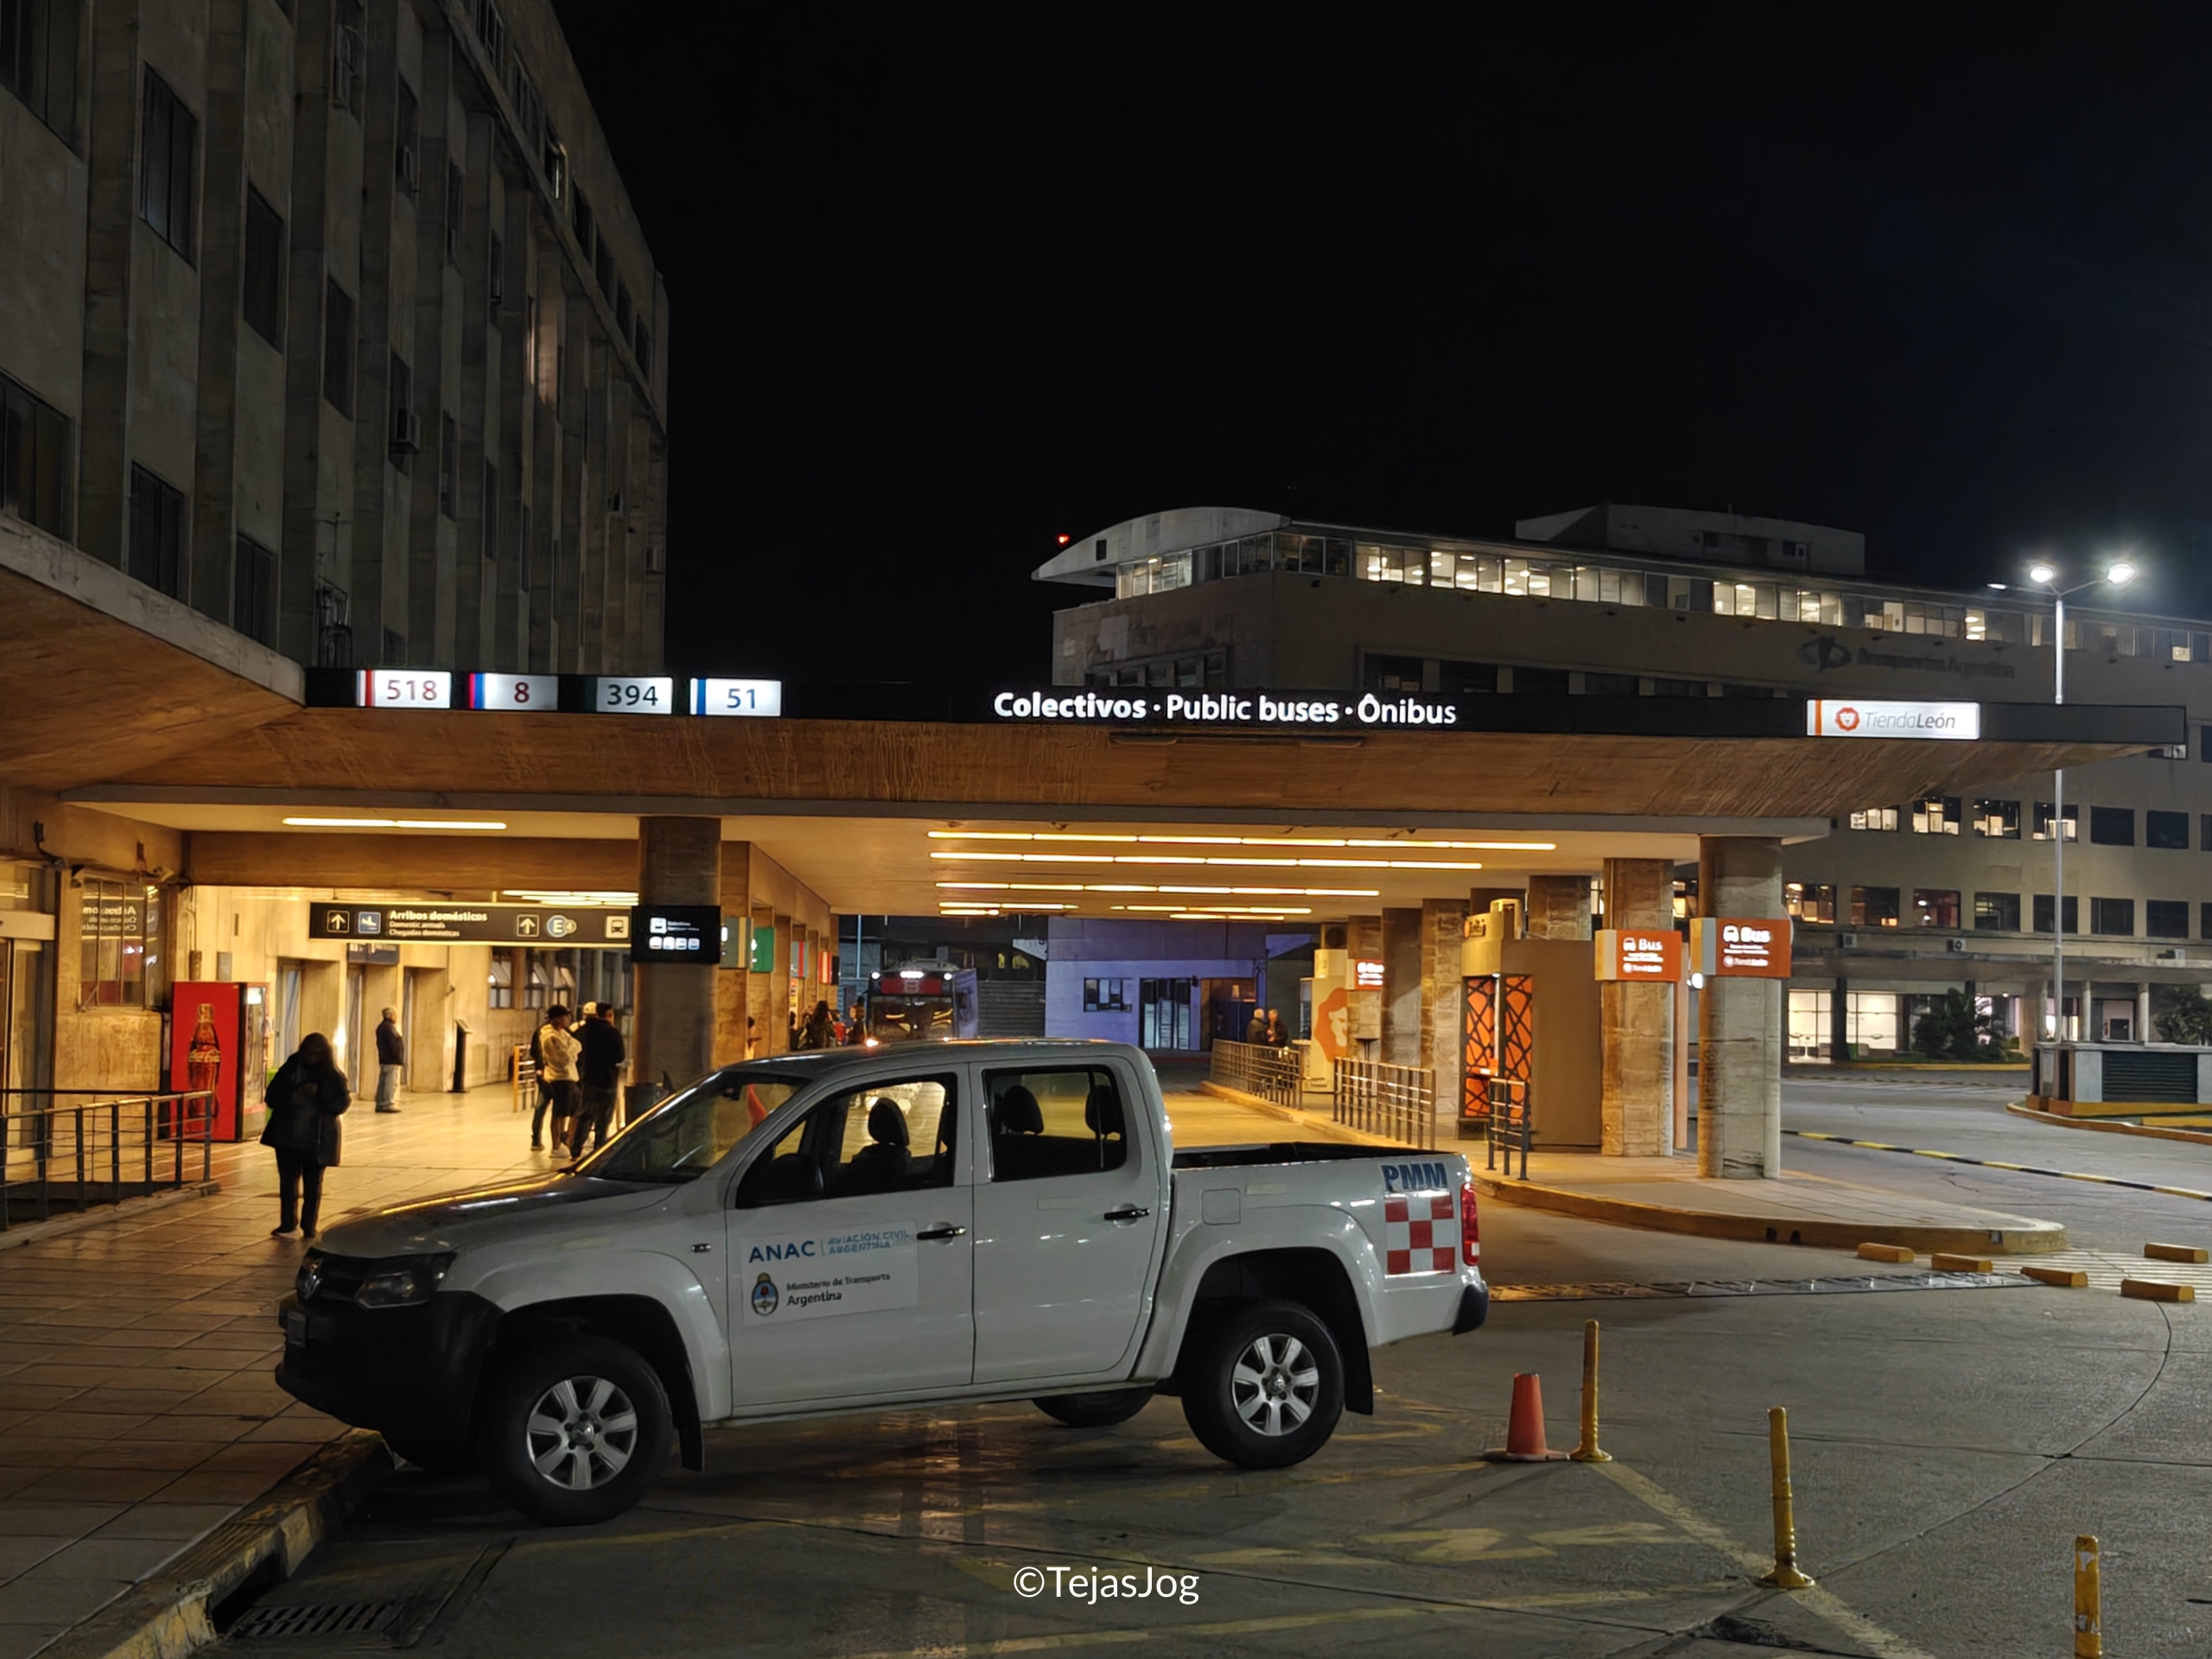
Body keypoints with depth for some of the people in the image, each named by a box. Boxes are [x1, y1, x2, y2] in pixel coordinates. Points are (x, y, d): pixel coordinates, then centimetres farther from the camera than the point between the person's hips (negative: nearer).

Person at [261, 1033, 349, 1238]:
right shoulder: (290, 1069, 3)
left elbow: (339, 1105, -10)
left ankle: (309, 1227, 11)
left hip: (318, 1138, -1)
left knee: (313, 1183, 4)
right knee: (288, 1179, 2)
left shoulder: (334, 1076, 1)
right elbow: (272, 1097, -2)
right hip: (287, 1135, 1)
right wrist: (295, 1095, -18)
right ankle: (287, 1224, 10)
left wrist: (318, 1094, -21)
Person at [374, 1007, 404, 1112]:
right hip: (392, 1060, -10)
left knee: (383, 1083, 11)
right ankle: (388, 1104, -8)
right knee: (391, 1083, -7)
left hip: (384, 1059, 10)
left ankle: (380, 1104, 12)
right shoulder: (389, 1028, -16)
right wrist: (400, 1059, -14)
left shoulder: (381, 1027, 16)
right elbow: (395, 1045, -18)